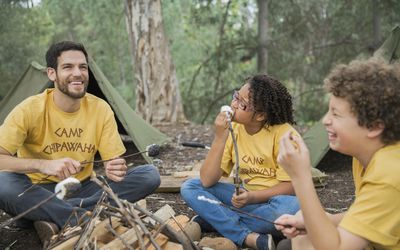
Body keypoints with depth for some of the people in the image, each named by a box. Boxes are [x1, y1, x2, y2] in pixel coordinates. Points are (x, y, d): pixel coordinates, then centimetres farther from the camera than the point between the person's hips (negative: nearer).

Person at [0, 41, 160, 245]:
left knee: (149, 175, -17)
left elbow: (114, 163, -3)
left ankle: (54, 218, -24)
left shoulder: (101, 109, -5)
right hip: (37, 194, -3)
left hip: (81, 191, 4)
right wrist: (43, 165, -40)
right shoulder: (30, 109, -14)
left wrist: (115, 170, -29)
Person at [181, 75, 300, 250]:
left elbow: (290, 185, -15)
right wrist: (220, 138, -25)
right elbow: (207, 181, -15)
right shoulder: (232, 130, -8)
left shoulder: (283, 134, -18)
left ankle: (213, 220, -20)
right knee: (189, 188, -13)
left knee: (291, 206, -38)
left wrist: (252, 197, -29)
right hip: (247, 197, 4)